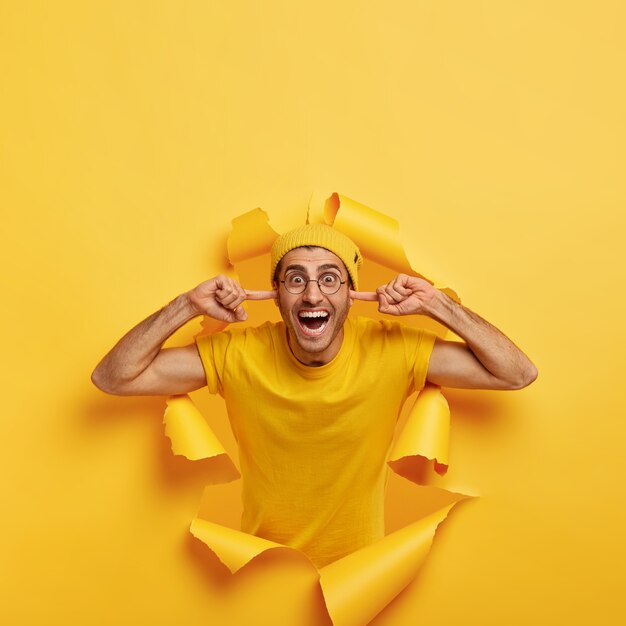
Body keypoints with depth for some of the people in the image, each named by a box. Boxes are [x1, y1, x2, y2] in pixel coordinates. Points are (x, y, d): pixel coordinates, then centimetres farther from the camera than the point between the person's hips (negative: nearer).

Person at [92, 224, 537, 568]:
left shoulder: (392, 350, -21)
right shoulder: (238, 354, -21)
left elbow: (519, 374, -20)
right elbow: (111, 378, -20)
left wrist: (438, 305, -28)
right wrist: (188, 306, -30)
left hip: (361, 570, 1)